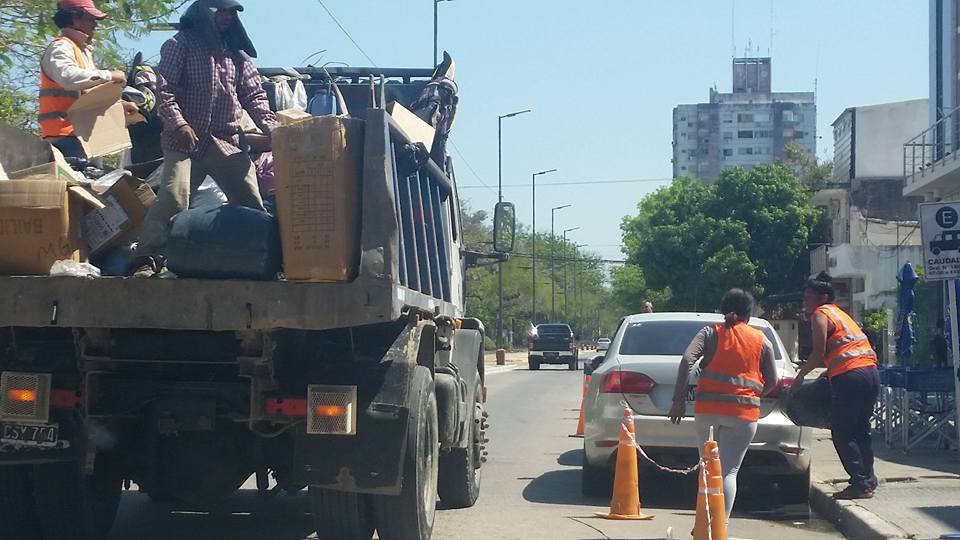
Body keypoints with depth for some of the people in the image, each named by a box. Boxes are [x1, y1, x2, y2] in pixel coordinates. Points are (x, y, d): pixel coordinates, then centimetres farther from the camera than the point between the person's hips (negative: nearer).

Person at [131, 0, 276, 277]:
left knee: (251, 202, 3)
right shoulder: (181, 44, 2)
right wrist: (179, 123, -20)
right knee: (172, 199, -18)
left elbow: (254, 95, 14)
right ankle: (148, 259, -15)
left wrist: (272, 127, -2)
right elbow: (164, 89, -6)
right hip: (186, 139, -5)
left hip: (229, 142, 5)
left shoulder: (237, 52, 17)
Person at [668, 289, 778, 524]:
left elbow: (687, 360, -7)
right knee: (729, 471, -2)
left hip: (708, 408, 1)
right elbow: (772, 381, 9)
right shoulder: (762, 341, 9)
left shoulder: (711, 333, 7)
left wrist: (679, 400, -8)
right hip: (744, 413, -1)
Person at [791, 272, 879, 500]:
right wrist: (827, 370, 22)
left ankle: (860, 483, -6)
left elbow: (819, 352, -8)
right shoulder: (839, 313, 26)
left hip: (850, 376, -9)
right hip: (870, 371, 9)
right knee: (860, 430, 16)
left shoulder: (820, 314, 0)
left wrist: (800, 376, 1)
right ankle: (868, 480, 18)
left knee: (842, 432, -3)